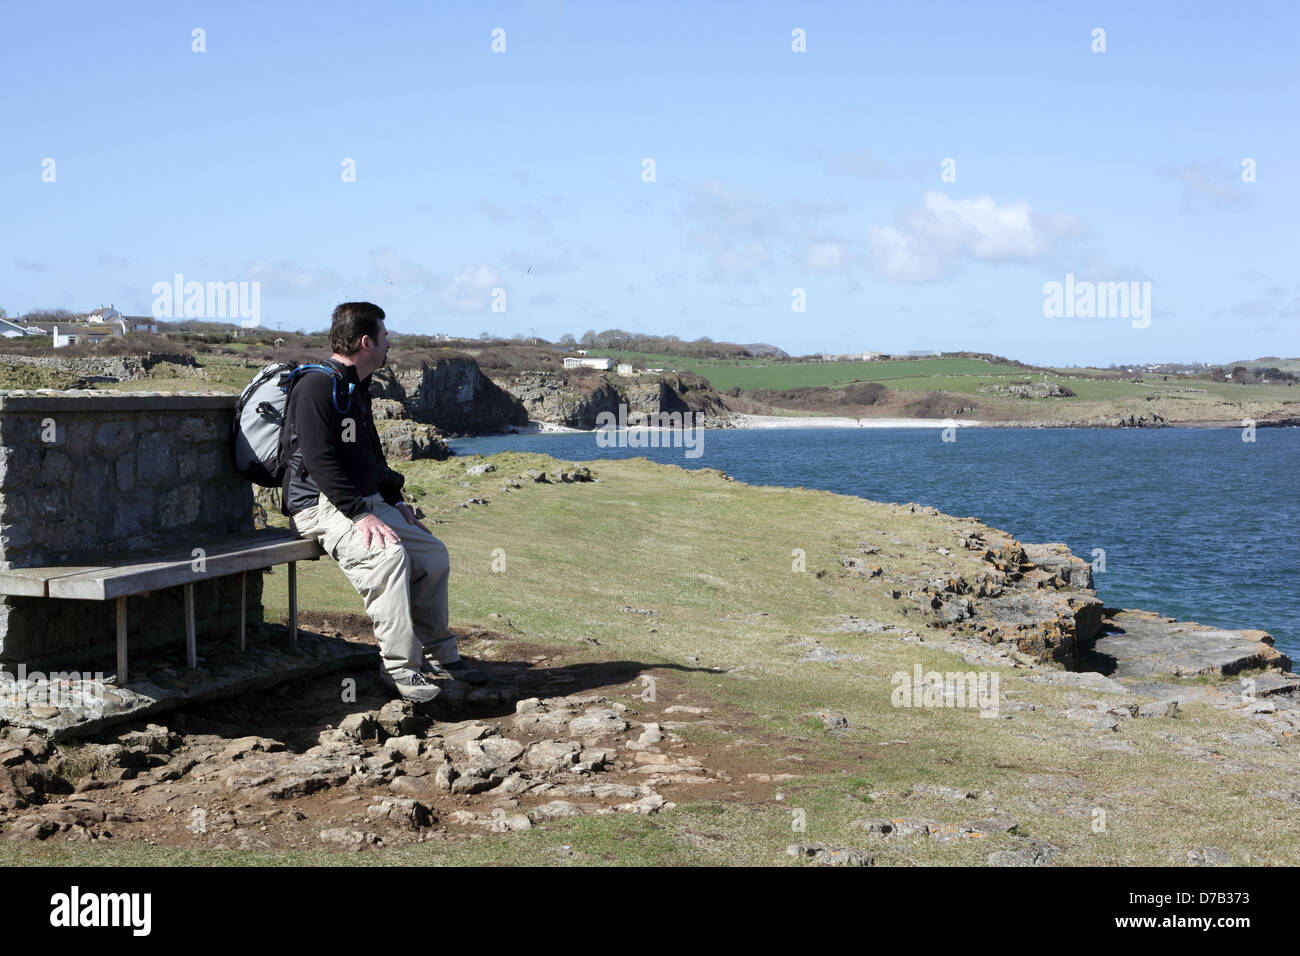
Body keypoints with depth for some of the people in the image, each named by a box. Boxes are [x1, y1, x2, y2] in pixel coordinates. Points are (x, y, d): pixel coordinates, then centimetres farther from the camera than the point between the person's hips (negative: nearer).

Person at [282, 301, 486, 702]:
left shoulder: (357, 390, 17)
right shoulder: (317, 387, -15)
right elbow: (320, 462, -24)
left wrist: (394, 500, 15)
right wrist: (361, 514, -28)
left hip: (366, 502, 10)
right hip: (321, 506, -10)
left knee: (434, 553, 3)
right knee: (389, 554, -32)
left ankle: (437, 653, 16)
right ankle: (400, 667, -27)